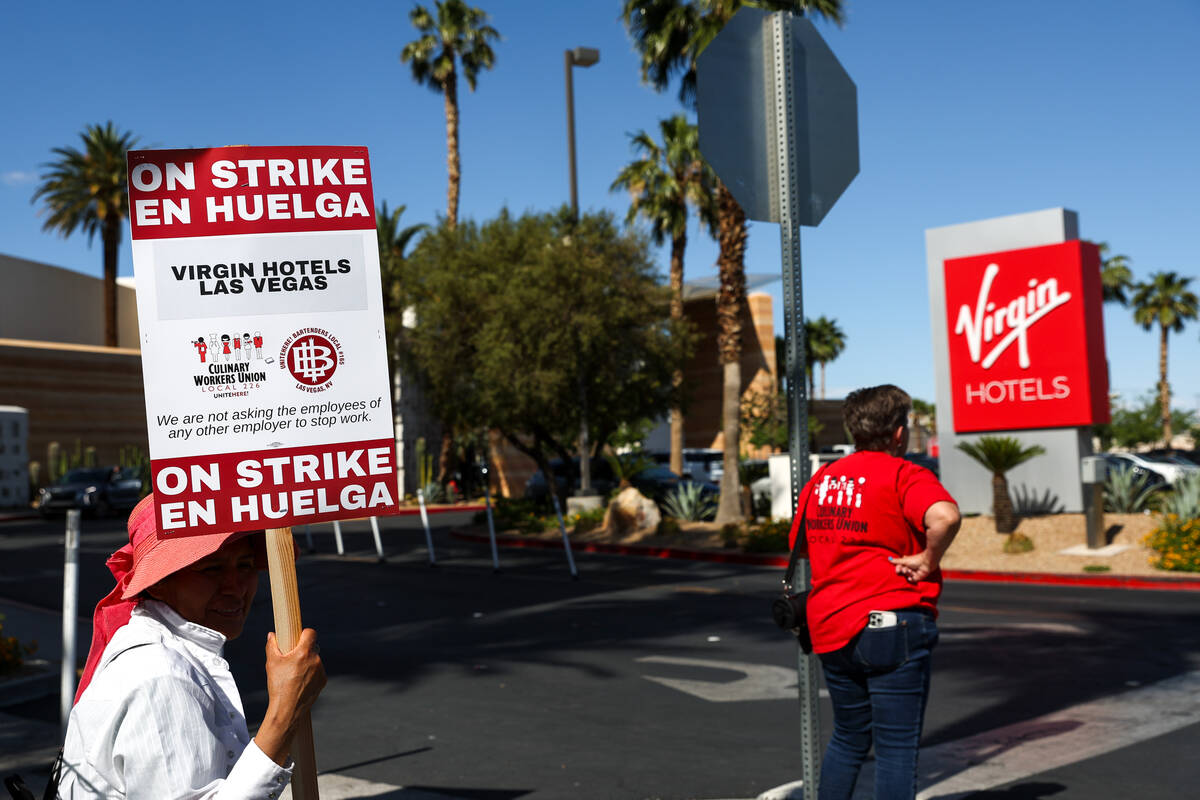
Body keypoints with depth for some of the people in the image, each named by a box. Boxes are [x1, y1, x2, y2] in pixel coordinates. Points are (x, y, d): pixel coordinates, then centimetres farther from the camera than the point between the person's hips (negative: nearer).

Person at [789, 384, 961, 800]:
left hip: (831, 630, 7)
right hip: (891, 625, -6)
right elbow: (946, 516, -30)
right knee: (896, 748, 2)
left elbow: (800, 543, 21)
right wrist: (928, 561, -15)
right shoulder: (904, 475, -10)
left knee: (849, 738, 21)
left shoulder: (822, 478, 11)